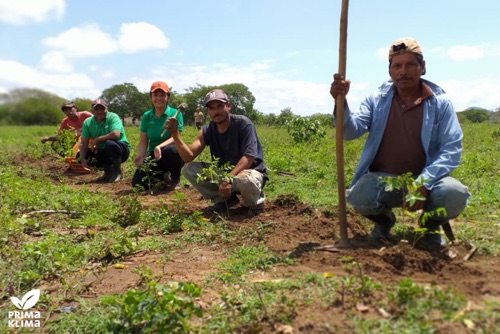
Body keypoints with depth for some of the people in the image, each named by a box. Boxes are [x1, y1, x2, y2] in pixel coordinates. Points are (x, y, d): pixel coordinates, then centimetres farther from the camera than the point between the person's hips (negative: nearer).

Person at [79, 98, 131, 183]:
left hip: (121, 149, -5)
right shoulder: (88, 122, -3)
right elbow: (83, 143, -6)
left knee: (110, 143, -36)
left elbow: (116, 134, -35)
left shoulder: (113, 117, -17)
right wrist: (82, 159, -21)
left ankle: (117, 171, -11)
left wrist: (97, 139, -23)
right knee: (80, 155, -6)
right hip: (103, 152, 6)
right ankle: (108, 170, 6)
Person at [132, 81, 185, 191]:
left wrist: (160, 146, -35)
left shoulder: (175, 113, -7)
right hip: (153, 156, 3)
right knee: (138, 183, -13)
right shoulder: (146, 116, 4)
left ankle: (176, 179, -9)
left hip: (170, 155, -3)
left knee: (170, 150, -40)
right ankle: (163, 176, 18)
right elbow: (143, 141, 0)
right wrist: (140, 155, -21)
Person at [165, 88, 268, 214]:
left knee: (245, 180, -42)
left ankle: (256, 202, -4)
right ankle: (225, 199, 3)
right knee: (188, 169, -8)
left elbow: (249, 156, -27)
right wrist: (175, 133, -26)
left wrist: (229, 178, -38)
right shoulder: (207, 131, -4)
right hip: (223, 172, 6)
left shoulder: (243, 123, -18)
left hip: (251, 170, -5)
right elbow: (188, 157, -13)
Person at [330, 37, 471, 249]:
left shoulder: (440, 103, -3)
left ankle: (431, 225, 8)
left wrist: (424, 183, -24)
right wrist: (341, 101, -31)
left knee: (455, 195, -31)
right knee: (359, 196, -31)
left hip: (425, 179, 0)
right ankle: (383, 220, 9)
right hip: (382, 179, 1)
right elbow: (351, 131, -11)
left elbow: (451, 149, -9)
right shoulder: (376, 100, 1)